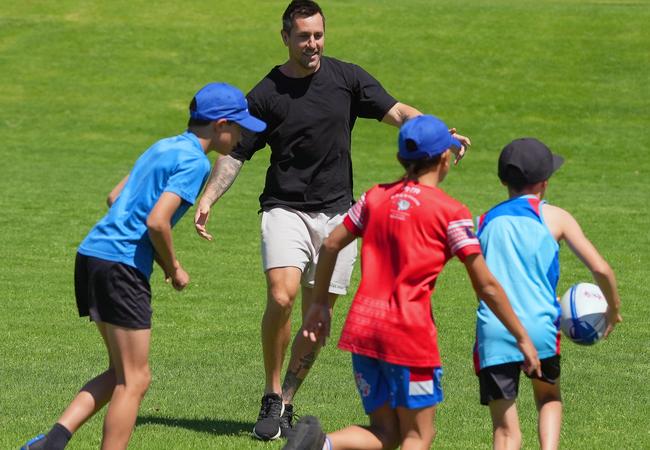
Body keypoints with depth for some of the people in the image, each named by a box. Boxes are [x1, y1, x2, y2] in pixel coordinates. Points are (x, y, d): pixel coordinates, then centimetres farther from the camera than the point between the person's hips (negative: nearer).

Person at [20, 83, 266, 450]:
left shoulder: (164, 147, 18)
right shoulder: (195, 161, -10)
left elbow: (115, 198, 24)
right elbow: (157, 221, -20)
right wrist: (174, 268, -3)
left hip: (92, 253, 9)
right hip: (122, 265, -9)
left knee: (123, 374, 16)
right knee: (134, 381, -1)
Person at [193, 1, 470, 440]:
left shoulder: (346, 78, 3)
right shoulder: (265, 95, 0)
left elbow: (398, 112, -1)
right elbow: (235, 154, 4)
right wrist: (207, 199, -10)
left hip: (336, 213, 2)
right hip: (285, 210, -2)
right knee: (281, 297, -22)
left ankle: (286, 403, 17)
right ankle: (271, 397, -6)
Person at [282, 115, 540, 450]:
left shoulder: (376, 197, 11)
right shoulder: (450, 212, -3)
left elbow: (330, 245, 15)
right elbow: (486, 286, -3)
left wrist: (320, 303, 27)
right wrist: (522, 337, 5)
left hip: (361, 326, 5)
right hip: (409, 332, -5)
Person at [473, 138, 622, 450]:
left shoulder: (485, 222, 15)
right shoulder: (554, 217, 5)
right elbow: (600, 269, -1)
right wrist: (613, 309, 18)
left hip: (493, 332, 1)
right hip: (539, 328, -1)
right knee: (549, 398, 27)